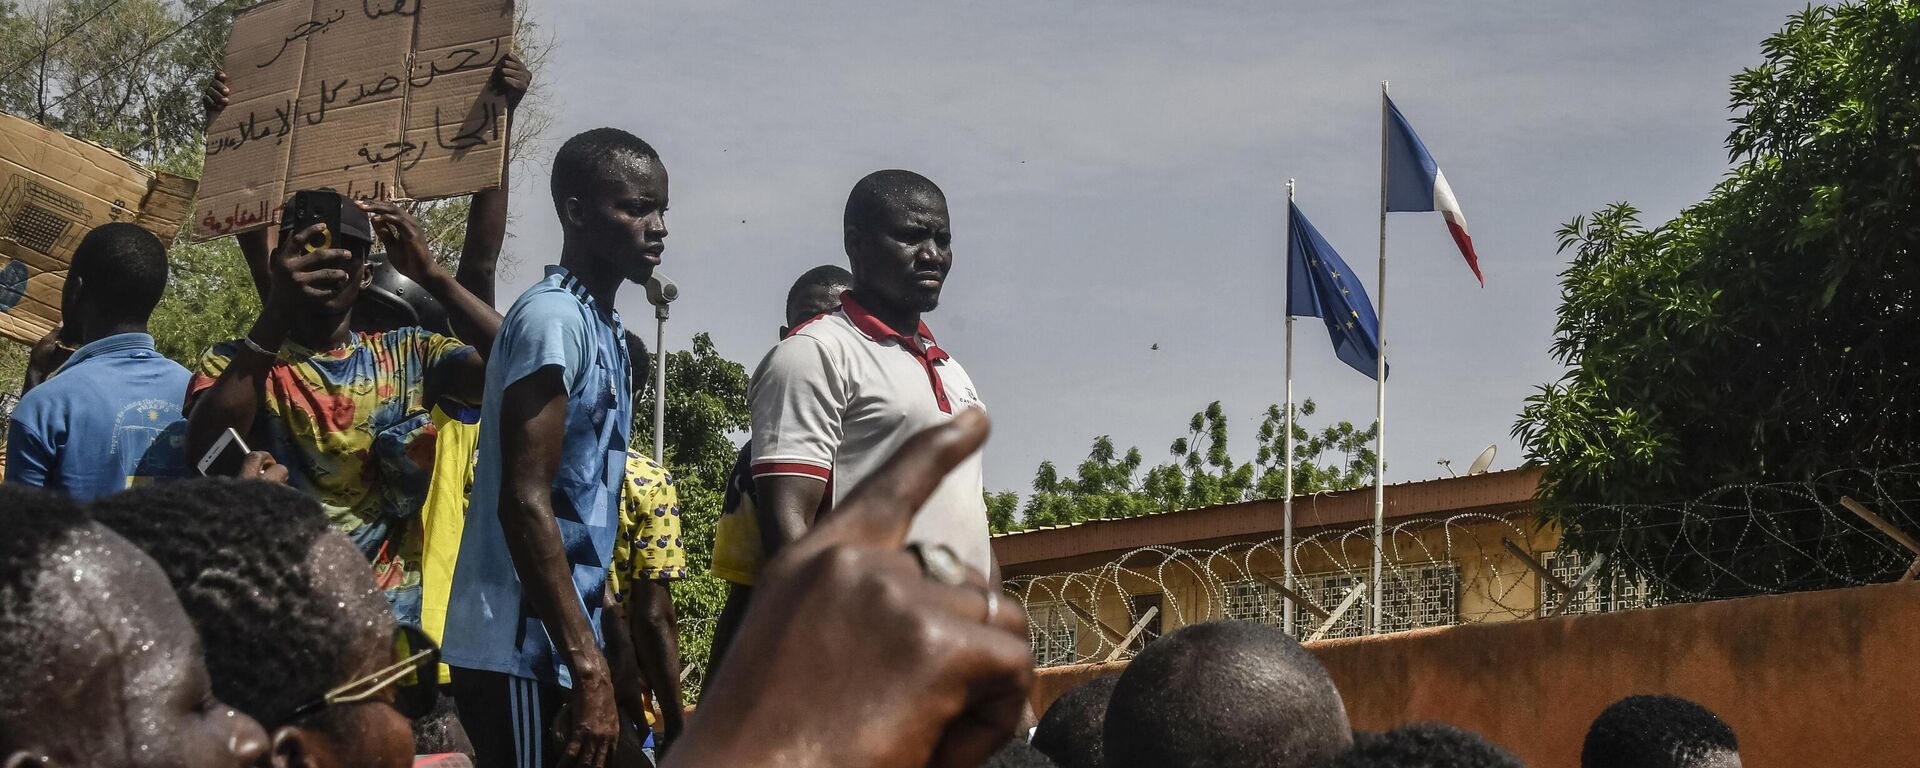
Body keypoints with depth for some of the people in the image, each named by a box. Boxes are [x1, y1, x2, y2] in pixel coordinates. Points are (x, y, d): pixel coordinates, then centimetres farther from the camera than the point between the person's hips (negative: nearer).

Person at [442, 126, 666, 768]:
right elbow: (525, 502, -20)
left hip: (557, 644, 9)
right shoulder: (554, 318, -13)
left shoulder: (601, 326, 16)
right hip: (522, 650, -9)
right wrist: (588, 666, -22)